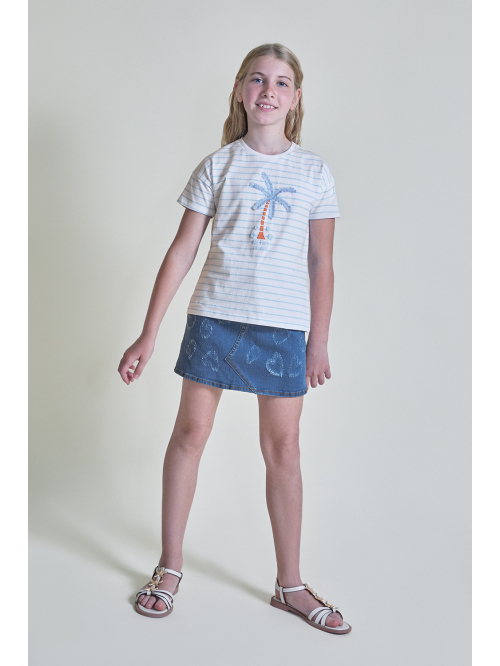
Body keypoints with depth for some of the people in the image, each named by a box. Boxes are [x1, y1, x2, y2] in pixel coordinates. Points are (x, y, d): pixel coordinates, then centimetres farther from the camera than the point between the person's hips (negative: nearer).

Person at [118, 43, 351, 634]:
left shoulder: (314, 172, 5)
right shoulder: (217, 166, 3)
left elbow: (321, 262, 8)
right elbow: (181, 252, 1)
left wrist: (319, 340, 5)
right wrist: (148, 336, -2)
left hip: (285, 325, 0)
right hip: (215, 316, 0)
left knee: (282, 448, 4)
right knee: (190, 433, 4)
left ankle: (290, 585, 17)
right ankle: (169, 567, 21)